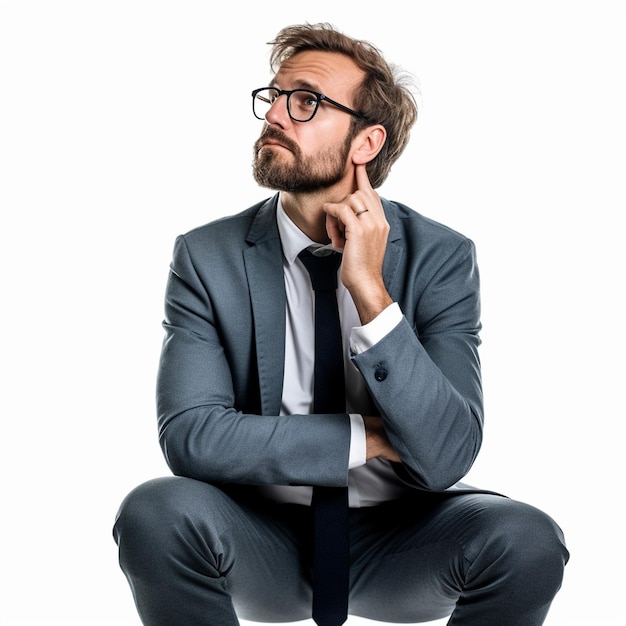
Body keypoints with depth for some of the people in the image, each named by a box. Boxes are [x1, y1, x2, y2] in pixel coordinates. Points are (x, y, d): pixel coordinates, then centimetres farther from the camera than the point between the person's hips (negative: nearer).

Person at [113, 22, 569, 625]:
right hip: (263, 540, 0)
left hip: (398, 539, 1)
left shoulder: (440, 257, -8)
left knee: (525, 540, -28)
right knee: (155, 512, -30)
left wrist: (371, 292, -25)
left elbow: (445, 459, -17)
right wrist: (369, 439, -18)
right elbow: (189, 435, -17)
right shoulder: (207, 257, -7)